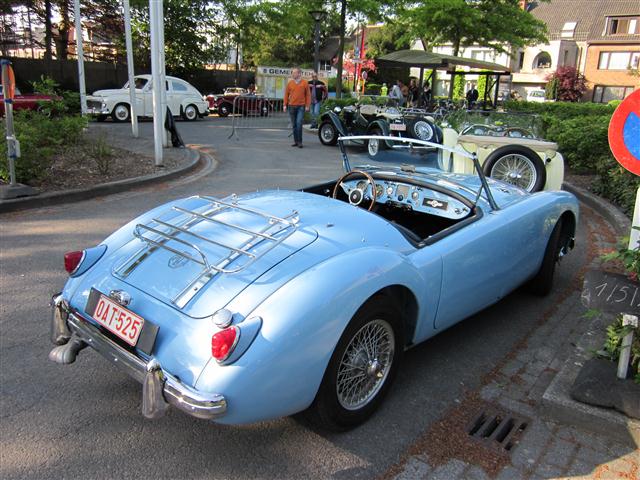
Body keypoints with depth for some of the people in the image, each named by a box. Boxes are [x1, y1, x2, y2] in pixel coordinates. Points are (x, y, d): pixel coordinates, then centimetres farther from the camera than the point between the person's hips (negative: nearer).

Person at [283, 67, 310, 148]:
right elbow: (286, 94, 11)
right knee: (294, 125, 7)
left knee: (299, 123, -14)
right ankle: (296, 141, 16)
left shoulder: (305, 83, 2)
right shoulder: (290, 83, 8)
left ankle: (299, 142, -8)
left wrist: (307, 105, -3)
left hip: (301, 107, -3)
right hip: (291, 106, 3)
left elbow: (308, 95, 3)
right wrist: (285, 105, 5)